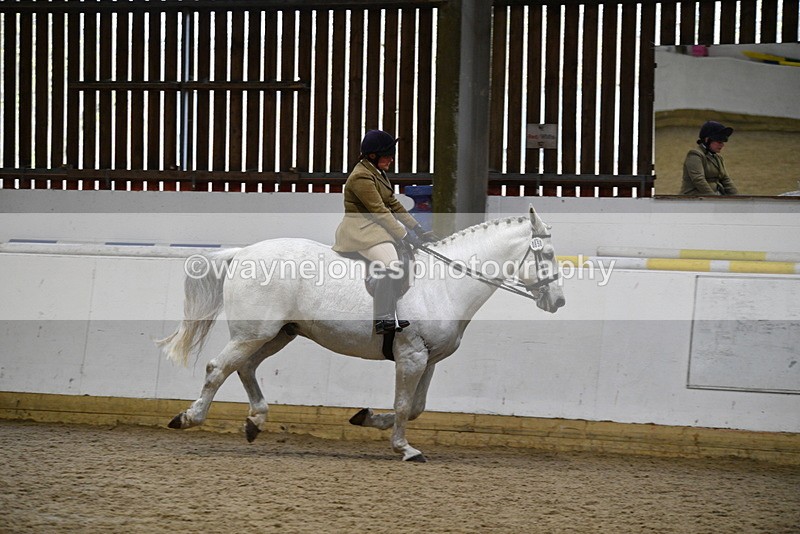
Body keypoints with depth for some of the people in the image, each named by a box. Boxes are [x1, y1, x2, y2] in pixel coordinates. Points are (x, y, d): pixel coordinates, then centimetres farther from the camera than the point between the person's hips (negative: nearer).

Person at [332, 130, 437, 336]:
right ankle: (382, 320, -30)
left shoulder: (378, 173, 16)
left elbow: (393, 204, 17)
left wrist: (418, 229, 9)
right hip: (360, 230, -11)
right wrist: (403, 236, -21)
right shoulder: (361, 177, -16)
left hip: (380, 226, 11)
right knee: (391, 264, -31)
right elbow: (379, 211, -20)